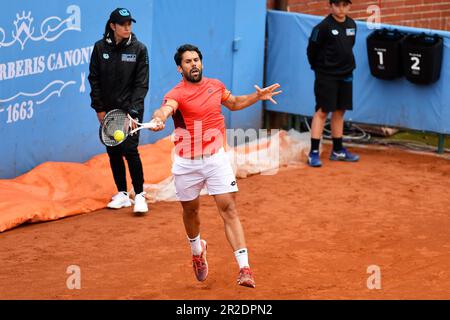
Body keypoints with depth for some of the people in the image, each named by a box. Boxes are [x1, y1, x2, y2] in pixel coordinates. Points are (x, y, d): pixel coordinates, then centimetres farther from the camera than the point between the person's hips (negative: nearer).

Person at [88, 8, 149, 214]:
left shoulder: (139, 49, -5)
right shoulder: (100, 48, 1)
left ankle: (139, 195, -1)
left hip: (130, 110, -3)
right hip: (108, 110, 3)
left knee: (129, 149, -11)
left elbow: (141, 83, -7)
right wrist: (99, 108, 1)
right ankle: (122, 194, 18)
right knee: (113, 152, 7)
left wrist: (133, 111, -16)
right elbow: (94, 79, 6)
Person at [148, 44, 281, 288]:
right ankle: (197, 250, 48)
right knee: (190, 210, 16)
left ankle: (244, 268, -14)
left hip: (216, 158, 2)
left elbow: (233, 103, 27)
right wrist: (158, 119, -59)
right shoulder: (177, 94, -12)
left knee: (229, 210, -9)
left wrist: (257, 97, 12)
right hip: (186, 164, -2)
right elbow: (165, 109, -36)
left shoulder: (216, 85, 5)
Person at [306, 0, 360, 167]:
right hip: (326, 76, -6)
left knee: (339, 111, 12)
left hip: (345, 75, 6)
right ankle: (314, 152, -8)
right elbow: (312, 50, -7)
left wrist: (347, 66, 12)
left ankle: (338, 150, 22)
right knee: (322, 111, -7)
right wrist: (319, 68, 3)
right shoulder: (323, 27, -14)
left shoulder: (352, 25, 6)